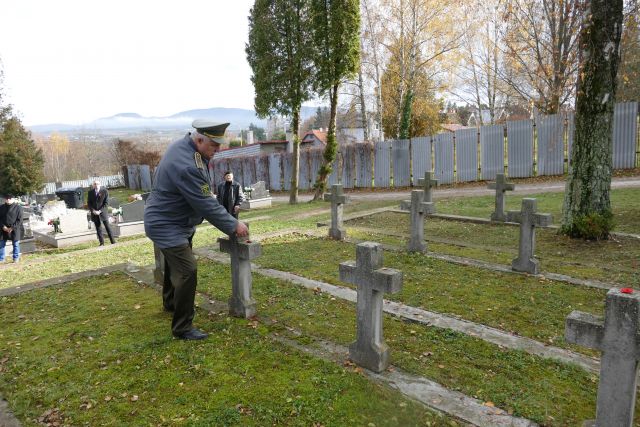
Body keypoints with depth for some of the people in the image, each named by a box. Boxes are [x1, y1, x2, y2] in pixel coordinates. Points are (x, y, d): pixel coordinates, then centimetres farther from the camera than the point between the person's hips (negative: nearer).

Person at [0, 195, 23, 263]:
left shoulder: (18, 207, -5)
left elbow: (19, 220, -7)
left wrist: (13, 227, -14)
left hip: (15, 229, -4)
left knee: (15, 244, 4)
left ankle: (16, 258, 15)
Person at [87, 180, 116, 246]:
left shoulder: (104, 191, -3)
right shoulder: (90, 192, 7)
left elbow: (106, 203, -5)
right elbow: (88, 203, 8)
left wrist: (100, 211, -13)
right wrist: (93, 210, -8)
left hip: (103, 212, -3)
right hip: (94, 214, 3)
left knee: (107, 227, 0)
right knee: (98, 229, 5)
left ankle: (113, 242, 4)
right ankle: (101, 243, 11)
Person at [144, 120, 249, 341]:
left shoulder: (184, 145, -2)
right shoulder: (187, 166, -34)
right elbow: (206, 205, -29)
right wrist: (233, 225, -21)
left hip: (178, 222, 11)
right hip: (166, 226, -11)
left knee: (175, 265, 26)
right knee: (187, 272, -14)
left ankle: (171, 302, 49)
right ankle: (182, 328, -3)